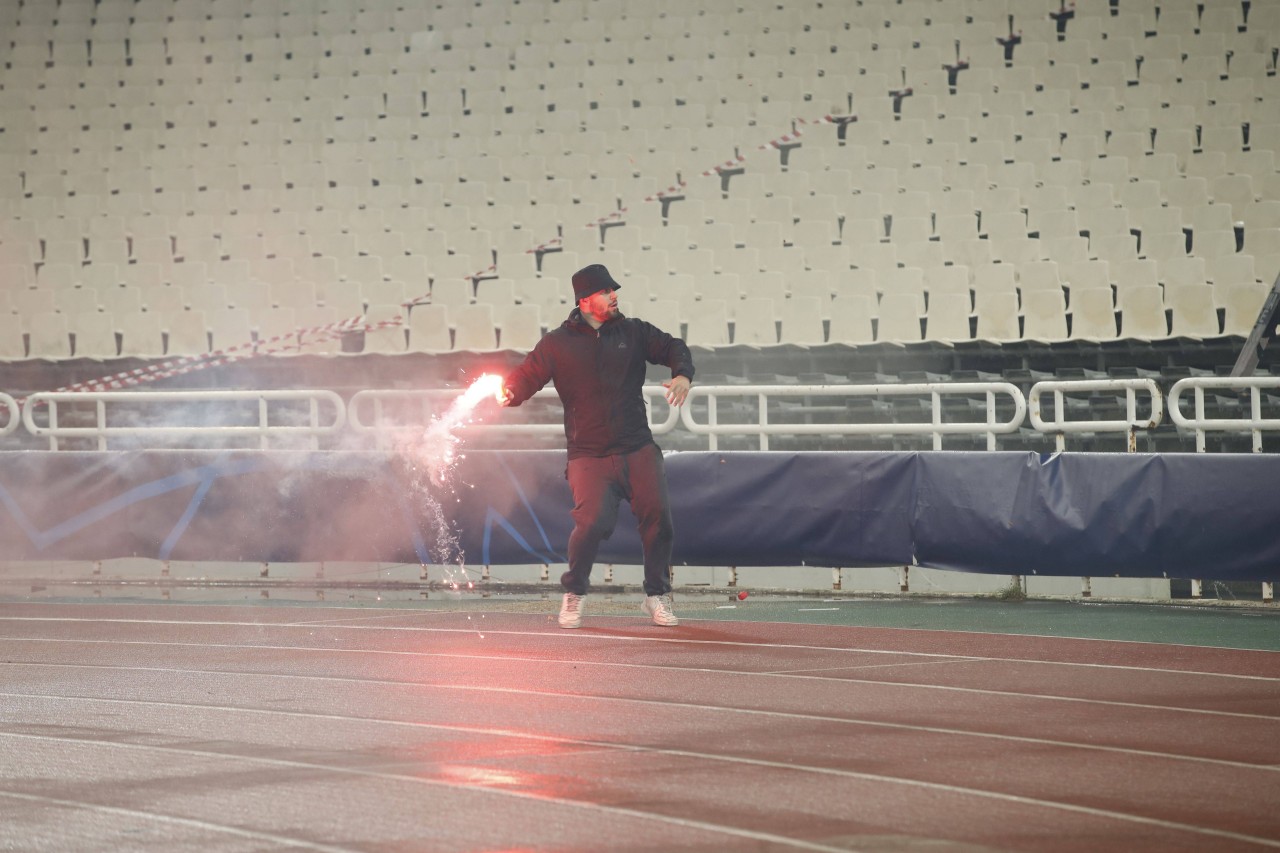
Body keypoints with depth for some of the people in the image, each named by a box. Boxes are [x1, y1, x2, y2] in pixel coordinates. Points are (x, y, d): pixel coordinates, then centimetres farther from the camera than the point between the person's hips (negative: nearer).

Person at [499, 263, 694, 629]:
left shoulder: (633, 332, 9)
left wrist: (682, 375, -9)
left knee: (658, 517, -6)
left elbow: (672, 348, 13)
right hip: (589, 457, -3)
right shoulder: (557, 343, 2)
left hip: (638, 451, 3)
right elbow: (527, 375, -2)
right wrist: (508, 392, -24)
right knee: (592, 523, -18)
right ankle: (573, 595, 7)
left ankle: (657, 596, 14)